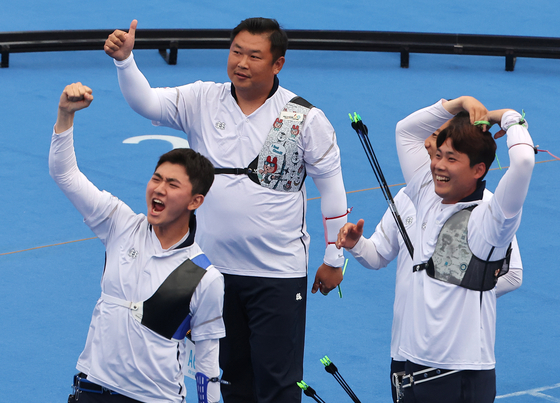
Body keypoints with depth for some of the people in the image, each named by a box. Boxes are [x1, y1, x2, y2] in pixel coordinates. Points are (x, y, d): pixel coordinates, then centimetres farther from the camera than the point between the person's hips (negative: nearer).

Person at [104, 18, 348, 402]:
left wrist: (334, 260, 3)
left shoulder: (304, 118, -6)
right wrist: (124, 60, -30)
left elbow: (331, 184, 1)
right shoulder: (202, 101, 0)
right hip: (214, 266, 3)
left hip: (278, 273, -3)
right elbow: (146, 101, -10)